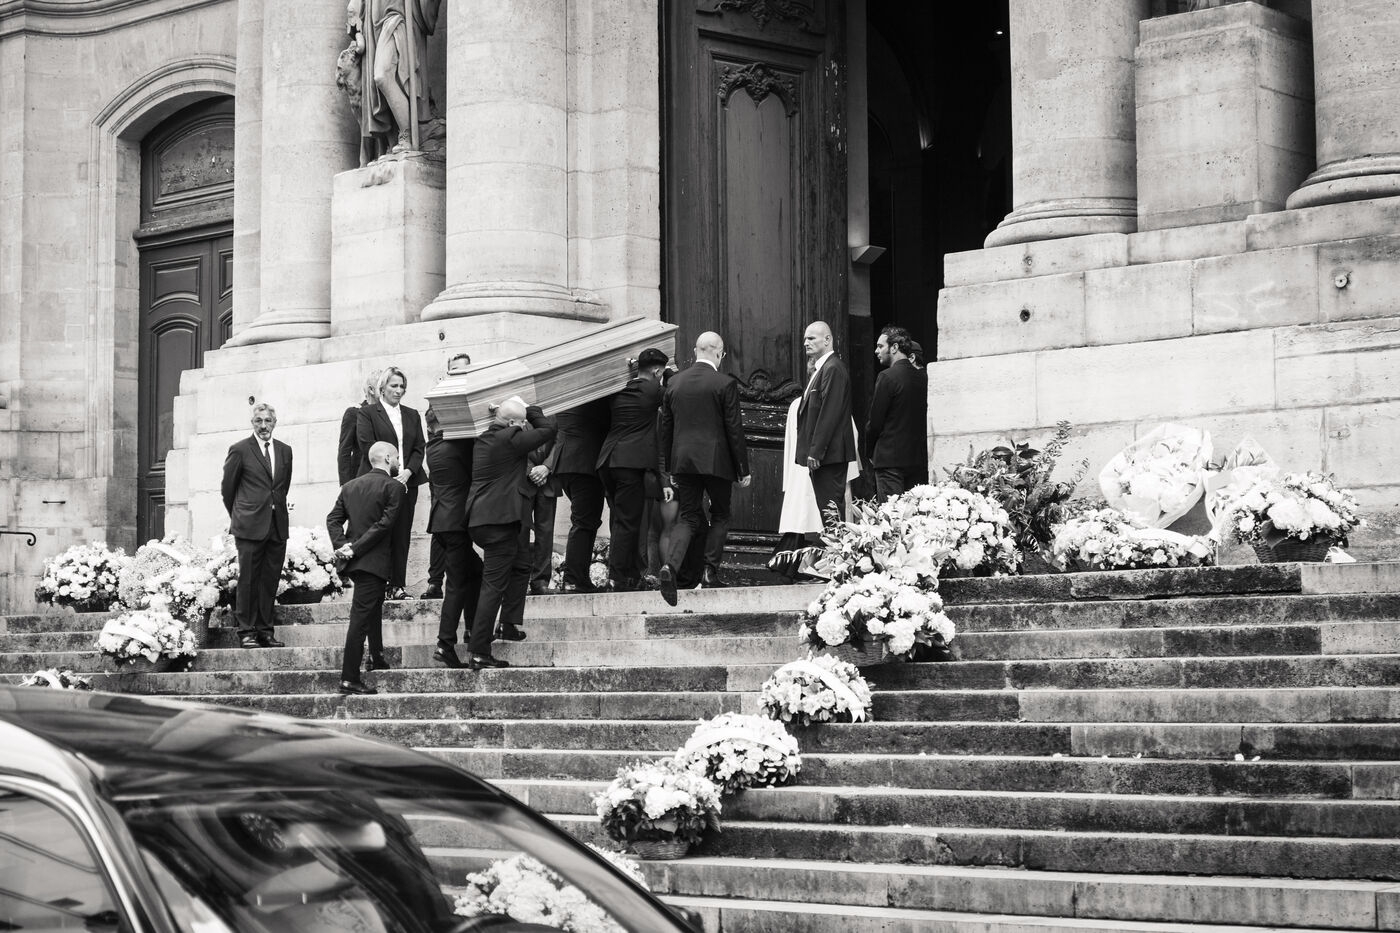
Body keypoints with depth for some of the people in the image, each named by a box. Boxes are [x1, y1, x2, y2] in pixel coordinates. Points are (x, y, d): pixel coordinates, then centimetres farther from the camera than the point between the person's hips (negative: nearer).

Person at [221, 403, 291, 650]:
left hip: (277, 526, 4)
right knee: (248, 580, -3)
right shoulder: (239, 450, -1)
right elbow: (227, 488, 6)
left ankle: (265, 630, 10)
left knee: (270, 581, 5)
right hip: (250, 527, -4)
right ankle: (247, 631, 2)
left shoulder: (285, 451, 12)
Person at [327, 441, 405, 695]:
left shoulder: (350, 486, 13)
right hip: (374, 560, -7)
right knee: (360, 617, -9)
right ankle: (349, 679, -12)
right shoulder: (393, 487, -8)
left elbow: (333, 519, 6)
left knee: (374, 606, 28)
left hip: (354, 560, 7)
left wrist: (342, 545, -4)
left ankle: (376, 657, 37)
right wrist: (355, 548, -15)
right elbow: (384, 524, -16)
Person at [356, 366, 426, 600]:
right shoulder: (367, 413, 3)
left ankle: (397, 585, 5)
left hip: (407, 482, 4)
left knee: (402, 536, 2)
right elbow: (367, 445, -7)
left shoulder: (411, 415, 18)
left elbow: (419, 448, 11)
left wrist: (408, 472, -7)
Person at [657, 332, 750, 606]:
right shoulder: (725, 384, -7)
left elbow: (666, 427, 12)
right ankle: (710, 571, 8)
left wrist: (669, 467, 20)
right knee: (720, 516, 14)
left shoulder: (674, 382, 7)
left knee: (689, 517, 8)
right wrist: (743, 468, 0)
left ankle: (670, 565, -14)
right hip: (716, 460, -4)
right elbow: (734, 429, -7)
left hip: (683, 460, 4)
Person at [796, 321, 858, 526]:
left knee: (831, 508, -10)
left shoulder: (833, 369, -13)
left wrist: (816, 452, -21)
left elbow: (830, 414, -19)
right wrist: (811, 451, 15)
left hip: (830, 454, -10)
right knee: (826, 508, 9)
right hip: (819, 453, 10)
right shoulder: (820, 369, 19)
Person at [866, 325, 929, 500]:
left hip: (890, 459, -7)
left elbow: (875, 421, -9)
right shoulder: (922, 377, 8)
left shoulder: (887, 377, -11)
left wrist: (870, 452, 6)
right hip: (918, 458, 7)